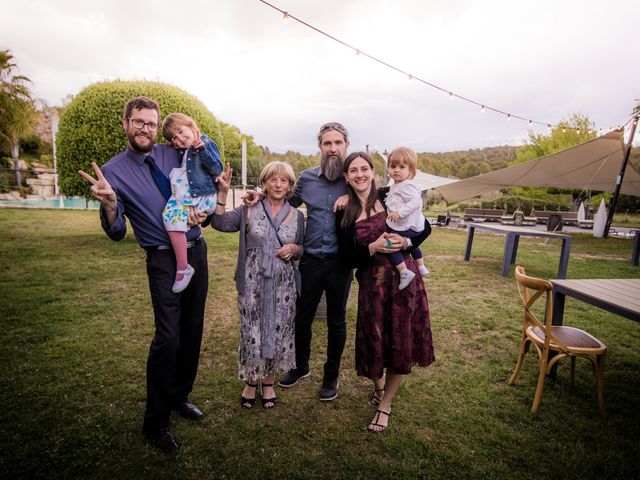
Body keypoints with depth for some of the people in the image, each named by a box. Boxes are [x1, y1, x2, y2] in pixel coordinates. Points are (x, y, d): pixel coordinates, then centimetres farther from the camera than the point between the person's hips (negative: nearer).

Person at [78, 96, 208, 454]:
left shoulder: (174, 154, 6)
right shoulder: (114, 171, -4)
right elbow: (117, 233, -6)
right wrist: (109, 204, -26)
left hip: (197, 251, 5)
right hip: (164, 261, -4)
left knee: (193, 331, 13)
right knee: (168, 337, -11)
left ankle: (180, 396, 36)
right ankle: (155, 422, 12)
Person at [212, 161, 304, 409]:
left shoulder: (297, 216, 5)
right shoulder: (249, 210, 0)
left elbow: (303, 250, 13)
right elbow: (220, 223, -13)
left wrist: (294, 249, -9)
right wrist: (222, 193, -22)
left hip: (284, 285, 2)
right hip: (253, 283, -1)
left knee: (278, 333, 10)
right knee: (252, 333, 4)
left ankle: (268, 383, 33)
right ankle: (250, 383, 30)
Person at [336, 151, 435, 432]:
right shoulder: (345, 215, 0)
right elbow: (348, 258, -4)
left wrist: (405, 241, -15)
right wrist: (374, 247, -20)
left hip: (403, 278, 0)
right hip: (371, 283, 0)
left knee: (399, 342, 4)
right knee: (374, 341, 7)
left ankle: (385, 404, 25)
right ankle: (378, 383, 43)